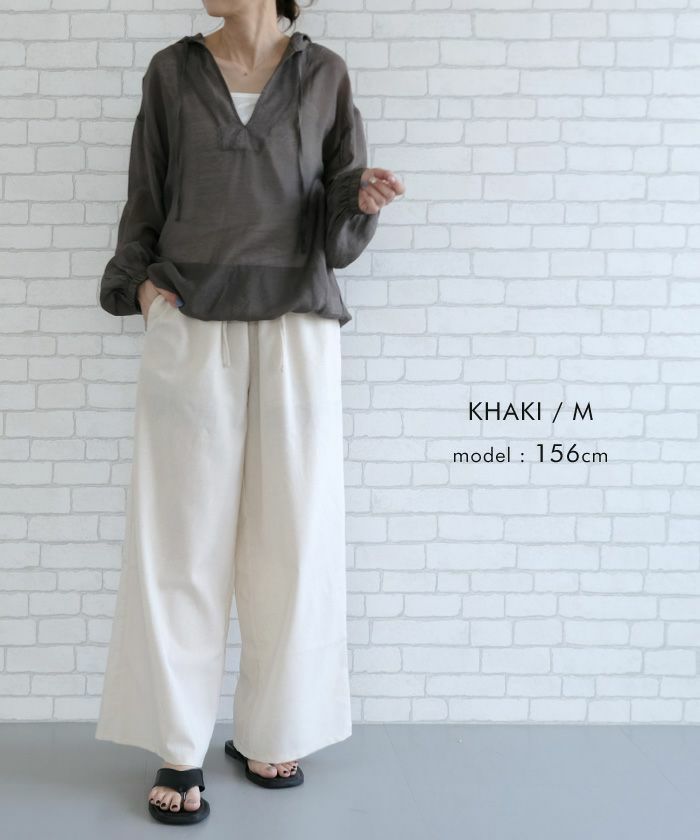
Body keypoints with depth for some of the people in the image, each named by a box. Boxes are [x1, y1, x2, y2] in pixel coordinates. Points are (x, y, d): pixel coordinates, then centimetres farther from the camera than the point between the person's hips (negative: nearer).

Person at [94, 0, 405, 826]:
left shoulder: (324, 76, 6)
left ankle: (271, 733, 19)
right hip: (190, 333, 0)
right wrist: (137, 284, -3)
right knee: (181, 540, 1)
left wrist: (364, 200, -15)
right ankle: (179, 747, 12)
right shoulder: (173, 72, 8)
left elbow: (337, 233, 5)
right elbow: (146, 203, 13)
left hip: (296, 334, 0)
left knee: (292, 540, 3)